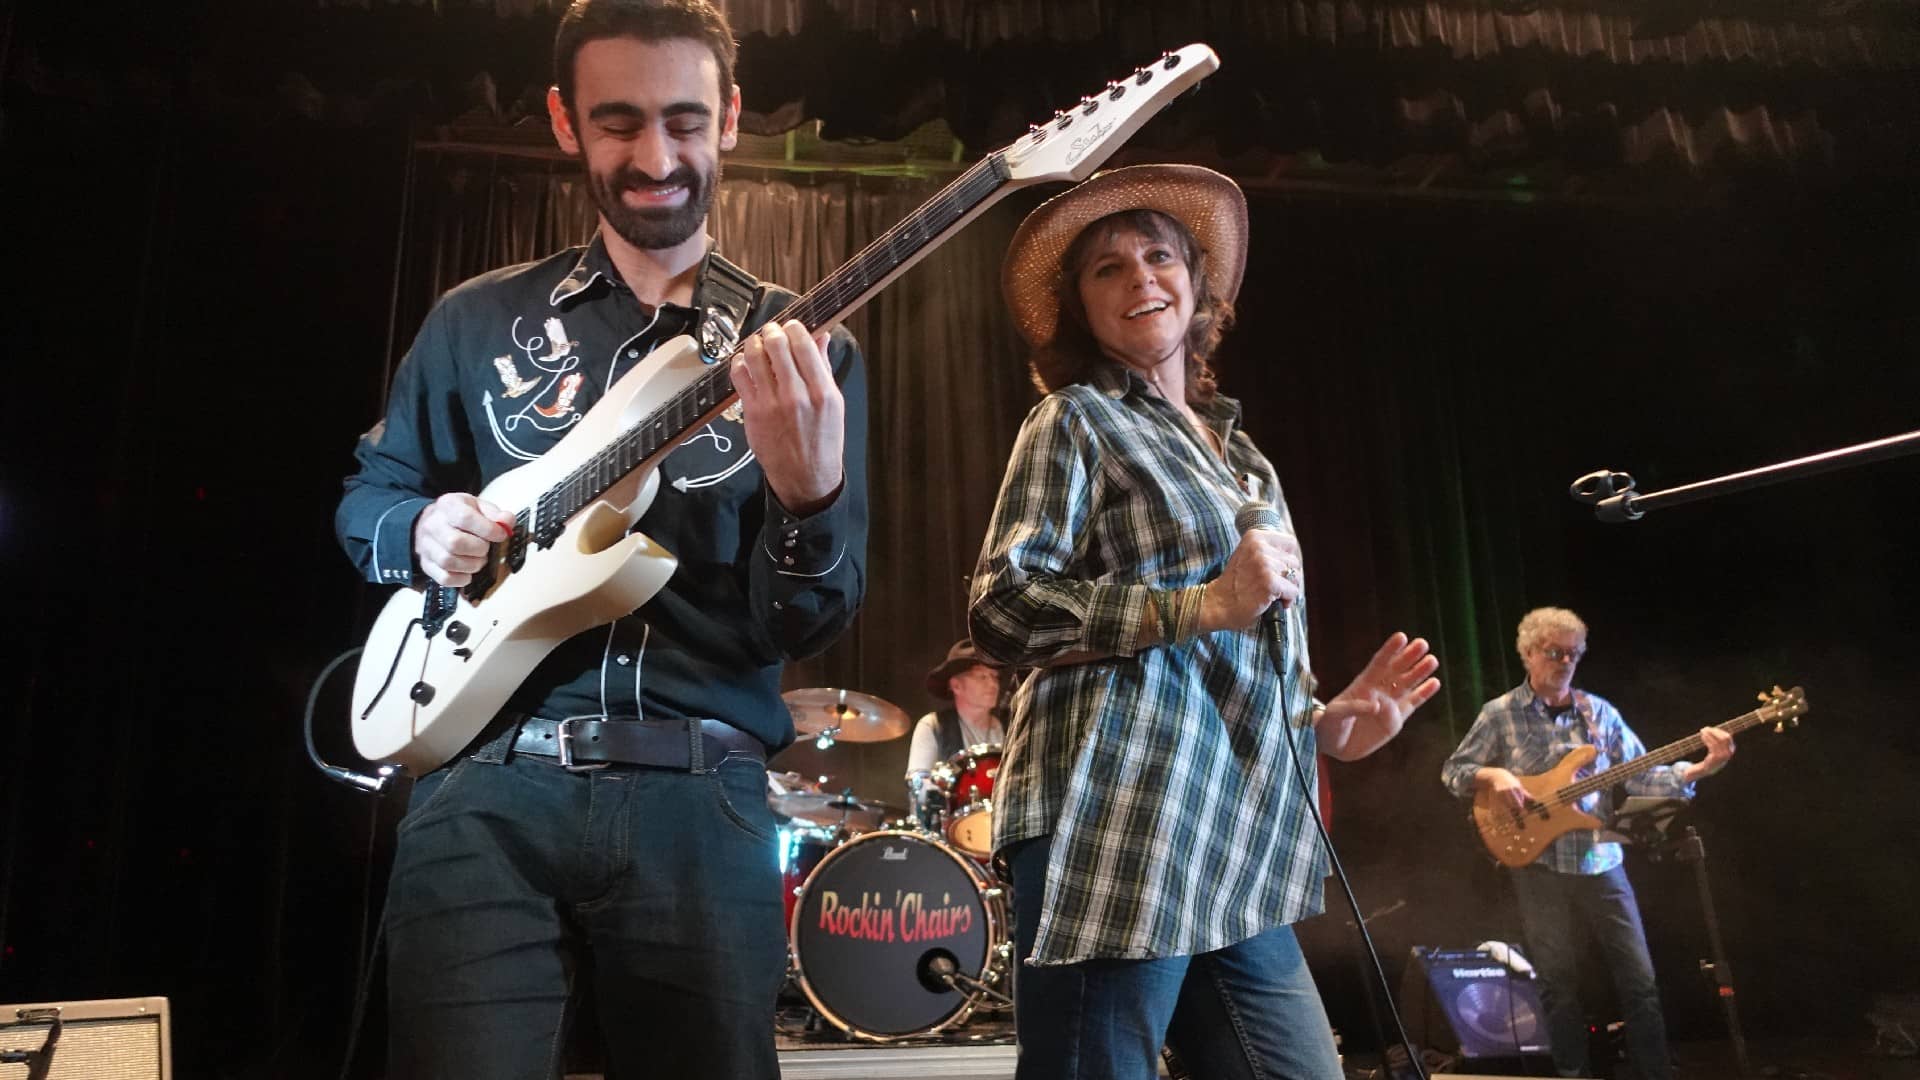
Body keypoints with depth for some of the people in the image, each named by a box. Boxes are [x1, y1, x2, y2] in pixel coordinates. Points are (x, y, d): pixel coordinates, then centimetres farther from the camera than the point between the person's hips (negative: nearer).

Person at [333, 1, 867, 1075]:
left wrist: (811, 499, -26)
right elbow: (366, 496, 19)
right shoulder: (478, 321, 8)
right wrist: (420, 532, -5)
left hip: (699, 795, 0)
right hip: (489, 782, 1)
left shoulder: (802, 349, 2)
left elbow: (808, 624, -4)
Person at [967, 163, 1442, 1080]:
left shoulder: (1236, 451, 22)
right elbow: (999, 607, -12)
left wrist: (1321, 725, 10)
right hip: (1119, 837, -7)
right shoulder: (1078, 421, 1)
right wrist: (1201, 603, -16)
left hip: (1238, 852, 7)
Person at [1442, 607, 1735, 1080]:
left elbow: (1640, 777, 2)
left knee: (1640, 980, 4)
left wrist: (1701, 768, -13)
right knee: (1559, 986, 7)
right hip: (1539, 867, -2)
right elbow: (1453, 771, 2)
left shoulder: (1600, 711, 5)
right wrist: (1493, 776, -18)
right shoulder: (1500, 714, -2)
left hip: (1600, 864, 2)